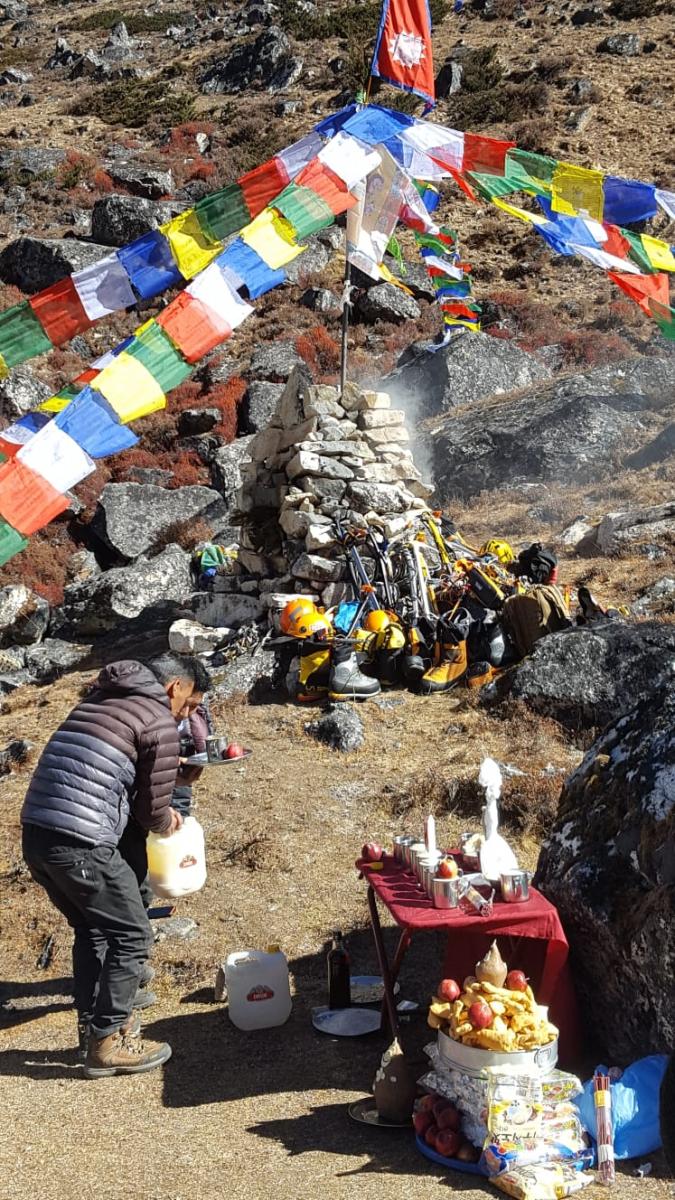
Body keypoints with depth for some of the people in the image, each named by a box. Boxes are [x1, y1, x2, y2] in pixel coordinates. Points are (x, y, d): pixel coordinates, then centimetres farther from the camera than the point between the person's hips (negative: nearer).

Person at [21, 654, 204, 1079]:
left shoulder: (101, 700, 21)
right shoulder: (161, 723, -4)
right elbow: (153, 809, 0)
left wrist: (162, 814, 26)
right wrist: (168, 822, 23)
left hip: (36, 833, 8)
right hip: (79, 844, -8)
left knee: (93, 930, 23)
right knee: (131, 936, 8)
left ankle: (98, 1022, 32)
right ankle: (109, 1043, 15)